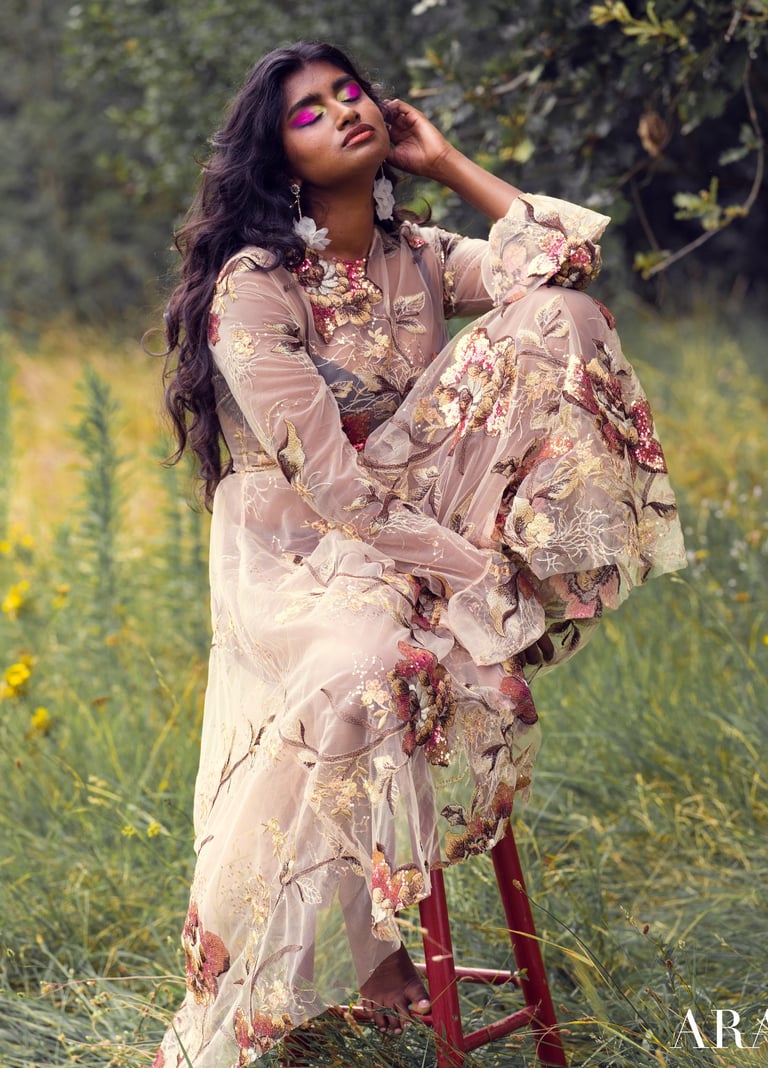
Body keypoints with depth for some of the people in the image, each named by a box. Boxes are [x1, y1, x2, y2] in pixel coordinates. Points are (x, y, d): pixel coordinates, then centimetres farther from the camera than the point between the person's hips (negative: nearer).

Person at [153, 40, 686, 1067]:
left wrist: (447, 162, -1)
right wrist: (476, 571, -23)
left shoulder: (420, 257, 8)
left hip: (417, 525, 6)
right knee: (368, 672, -41)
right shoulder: (252, 288, -12)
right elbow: (327, 480, -19)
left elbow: (570, 260, -10)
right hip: (297, 551, -6)